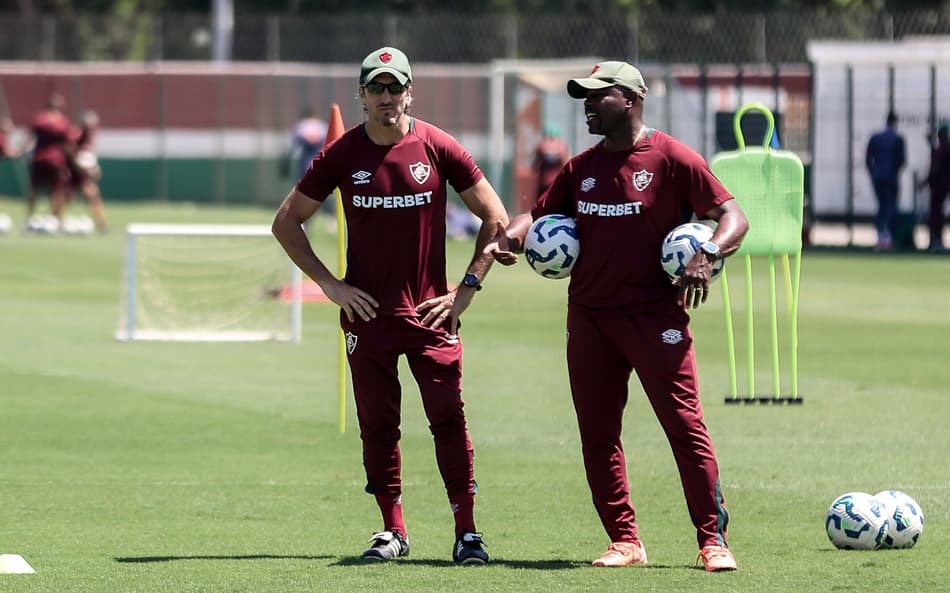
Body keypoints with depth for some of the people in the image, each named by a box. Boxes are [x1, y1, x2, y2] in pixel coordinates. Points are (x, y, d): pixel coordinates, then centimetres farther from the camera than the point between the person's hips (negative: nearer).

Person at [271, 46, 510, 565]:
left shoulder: (439, 148, -3)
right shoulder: (342, 155, 0)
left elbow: (495, 218, 4)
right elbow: (286, 222, 8)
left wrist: (467, 288, -1)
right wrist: (329, 284, 1)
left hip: (431, 310, -1)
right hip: (367, 312, 1)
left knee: (448, 419, -7)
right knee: (377, 424, 5)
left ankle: (467, 532, -3)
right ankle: (392, 530, 14)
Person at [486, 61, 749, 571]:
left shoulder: (671, 158, -5)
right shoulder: (581, 167, 13)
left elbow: (732, 216, -6)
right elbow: (541, 212, 16)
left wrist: (708, 255, -24)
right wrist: (509, 237, -6)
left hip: (655, 314, -6)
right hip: (588, 315, 6)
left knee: (685, 424, -10)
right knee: (597, 432, 5)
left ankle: (713, 541, -7)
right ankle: (624, 541, 13)